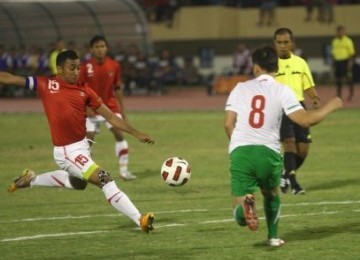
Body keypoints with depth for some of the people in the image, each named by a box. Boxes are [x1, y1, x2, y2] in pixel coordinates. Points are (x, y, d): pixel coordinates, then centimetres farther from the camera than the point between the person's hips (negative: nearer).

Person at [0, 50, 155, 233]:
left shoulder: (84, 91, 0)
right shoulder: (45, 85, -8)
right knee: (104, 179, -19)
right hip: (67, 152, -7)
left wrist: (136, 133, -3)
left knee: (77, 183, 32)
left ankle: (31, 179, 51)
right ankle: (139, 219, -18)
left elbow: (110, 116, 2)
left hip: (83, 146, 7)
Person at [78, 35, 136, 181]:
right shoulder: (85, 68, -12)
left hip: (110, 107, 2)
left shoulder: (114, 66, -3)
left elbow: (117, 88, 6)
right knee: (88, 140, -5)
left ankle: (123, 170, -5)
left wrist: (122, 110, 7)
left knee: (119, 134, -11)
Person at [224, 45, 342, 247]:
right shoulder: (281, 91, 3)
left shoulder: (240, 88, 10)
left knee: (240, 216, -1)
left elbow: (228, 124, 7)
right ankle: (273, 236, 33)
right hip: (269, 153, 0)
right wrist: (330, 106, 10)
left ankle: (245, 204, -34)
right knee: (272, 193, 34)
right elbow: (305, 120, -5)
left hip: (240, 152, 0)